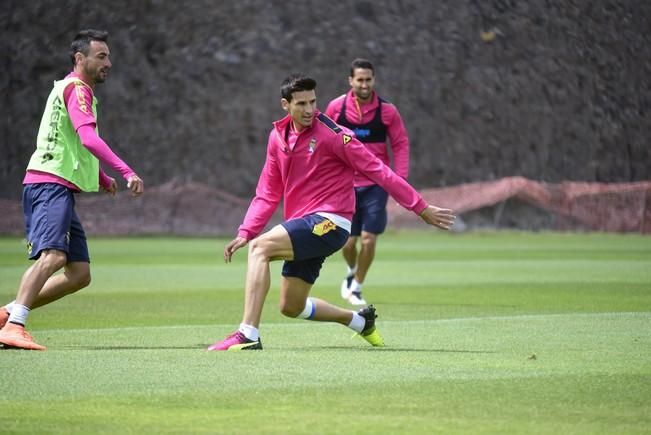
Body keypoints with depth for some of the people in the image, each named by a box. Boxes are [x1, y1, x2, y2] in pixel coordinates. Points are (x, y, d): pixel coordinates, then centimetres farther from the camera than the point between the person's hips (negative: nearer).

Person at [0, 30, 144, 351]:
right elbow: (87, 137, -22)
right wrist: (126, 172, -28)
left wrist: (101, 178, 36)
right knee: (53, 255, -29)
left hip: (59, 190, 10)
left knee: (79, 274, 4)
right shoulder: (76, 89, -6)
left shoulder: (74, 89, 26)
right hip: (50, 185, -10)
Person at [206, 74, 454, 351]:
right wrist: (245, 232, -1)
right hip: (304, 229, 8)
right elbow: (267, 194, 12)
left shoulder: (331, 134, -11)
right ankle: (360, 320, 34)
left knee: (260, 247, -26)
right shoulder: (278, 137, 8)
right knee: (291, 307, 11)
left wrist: (422, 209, -10)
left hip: (328, 223, -8)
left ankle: (248, 336, -30)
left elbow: (378, 171, -9)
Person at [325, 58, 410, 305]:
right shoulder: (336, 108, -3)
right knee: (348, 242, 1)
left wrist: (400, 178, -9)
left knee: (368, 241, -8)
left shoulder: (387, 111, -5)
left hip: (376, 185, 0)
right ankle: (352, 272, 35)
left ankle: (356, 288, 13)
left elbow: (401, 144, 1)